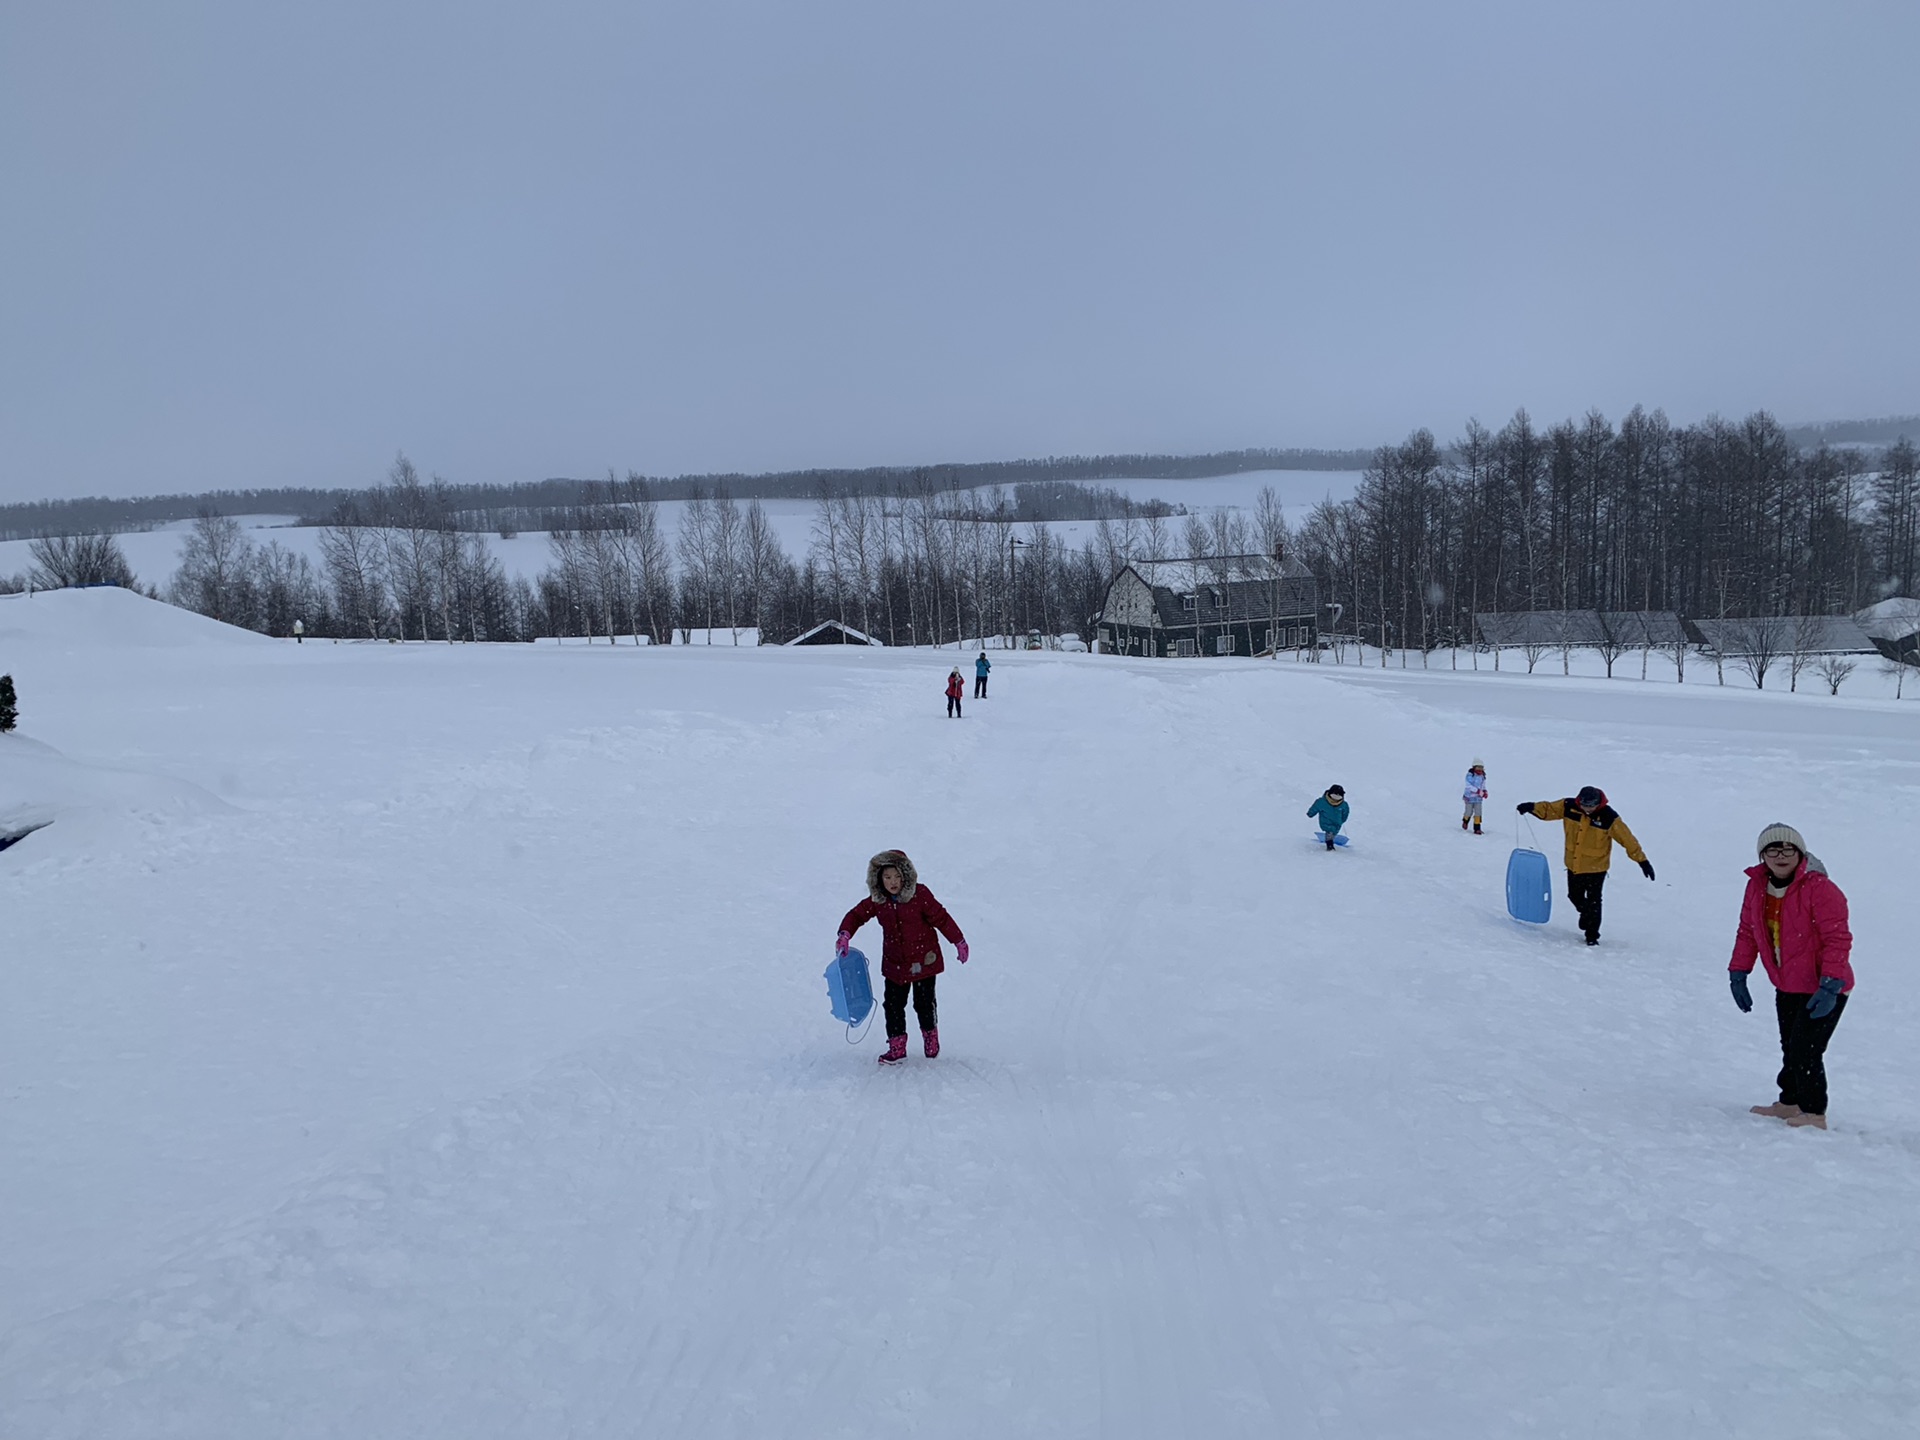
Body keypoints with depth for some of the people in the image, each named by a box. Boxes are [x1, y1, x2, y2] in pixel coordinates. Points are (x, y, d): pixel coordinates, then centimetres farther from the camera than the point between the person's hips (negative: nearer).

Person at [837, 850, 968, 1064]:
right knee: (893, 1004, 3)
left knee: (924, 1003, 6)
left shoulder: (919, 894, -16)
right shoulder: (877, 901, -5)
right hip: (894, 964, 3)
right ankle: (897, 1047, 14)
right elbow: (856, 915, 3)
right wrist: (845, 934, -17)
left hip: (923, 961, -3)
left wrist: (959, 942, -2)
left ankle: (931, 1038, 30)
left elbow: (941, 918, -9)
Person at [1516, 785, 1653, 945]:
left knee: (1593, 902, 1)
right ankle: (1586, 915, 49)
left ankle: (1592, 936, 17)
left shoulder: (1609, 818, -22)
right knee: (1574, 896, 20)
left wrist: (1642, 860, -16)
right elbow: (1548, 809, 2)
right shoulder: (1569, 807, -12)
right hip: (1573, 865, 4)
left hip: (1596, 868, -4)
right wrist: (1532, 807, -16)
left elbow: (1627, 839, -17)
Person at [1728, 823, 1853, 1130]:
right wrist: (1738, 973, 8)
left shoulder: (1819, 889, -21)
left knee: (1804, 1052, -10)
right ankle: (1790, 1103, 32)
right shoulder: (1757, 886, 0)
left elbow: (1838, 939, -22)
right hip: (1787, 987, 7)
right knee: (1790, 1050, 17)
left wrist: (1830, 986, -27)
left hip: (1822, 990, -7)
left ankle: (1814, 1113, 4)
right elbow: (1747, 932, 11)